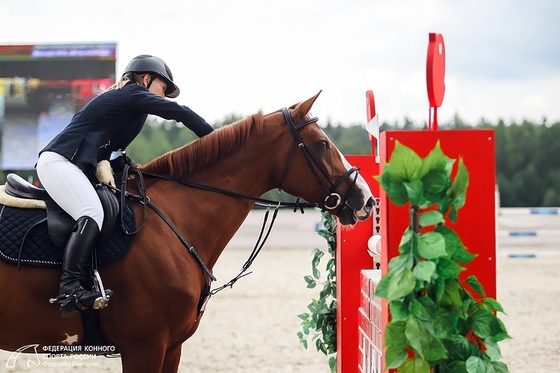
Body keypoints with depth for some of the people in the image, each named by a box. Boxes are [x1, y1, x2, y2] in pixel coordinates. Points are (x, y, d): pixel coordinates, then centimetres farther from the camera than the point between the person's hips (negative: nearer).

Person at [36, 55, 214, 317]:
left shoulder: (120, 100, 28)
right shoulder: (134, 94, -1)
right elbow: (179, 112, -6)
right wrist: (215, 139, -1)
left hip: (71, 167, 11)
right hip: (58, 162, -11)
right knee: (92, 214, -29)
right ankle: (69, 290, -40)